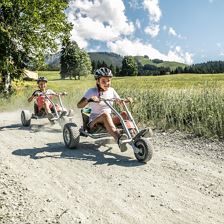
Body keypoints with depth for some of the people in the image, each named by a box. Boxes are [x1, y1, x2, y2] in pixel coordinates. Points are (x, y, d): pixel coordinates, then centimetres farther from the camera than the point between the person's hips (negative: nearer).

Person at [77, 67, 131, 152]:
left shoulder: (111, 90, 6)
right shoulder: (92, 91, -7)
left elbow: (120, 102, 14)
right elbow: (79, 105, -16)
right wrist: (88, 100, -36)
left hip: (109, 120, 5)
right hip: (95, 121, -4)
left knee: (124, 114, -22)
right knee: (105, 114, -38)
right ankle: (118, 137, -54)